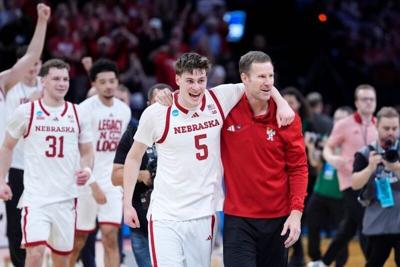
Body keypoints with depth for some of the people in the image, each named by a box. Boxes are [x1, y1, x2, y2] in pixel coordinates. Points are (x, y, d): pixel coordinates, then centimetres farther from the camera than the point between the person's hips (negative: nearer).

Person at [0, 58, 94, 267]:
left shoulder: (77, 114, 7)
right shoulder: (26, 112, 0)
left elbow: (87, 152, 15)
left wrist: (87, 169, -6)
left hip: (66, 196, 3)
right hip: (35, 196, -3)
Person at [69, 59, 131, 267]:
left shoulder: (124, 110, 6)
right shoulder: (85, 109, -11)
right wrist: (94, 186, -18)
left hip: (112, 182, 4)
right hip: (88, 182, -4)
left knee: (110, 236, -8)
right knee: (78, 240, 7)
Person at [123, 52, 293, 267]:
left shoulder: (219, 100, -2)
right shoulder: (155, 114, -7)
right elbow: (134, 158, 6)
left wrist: (281, 103, -6)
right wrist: (127, 204, 5)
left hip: (203, 215, 3)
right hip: (165, 217, -3)